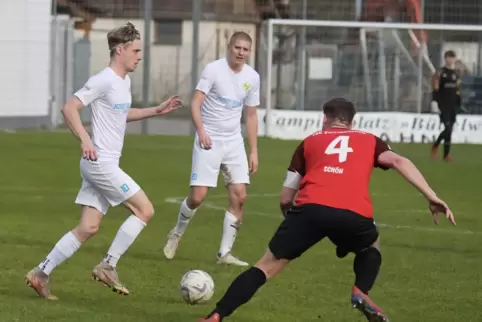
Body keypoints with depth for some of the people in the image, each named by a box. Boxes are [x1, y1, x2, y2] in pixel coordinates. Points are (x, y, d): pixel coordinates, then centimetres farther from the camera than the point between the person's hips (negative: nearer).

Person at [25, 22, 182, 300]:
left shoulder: (125, 82, 15)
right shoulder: (104, 81, -14)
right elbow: (70, 108, -17)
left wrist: (157, 111, 24)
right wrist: (85, 139, -29)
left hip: (103, 165, 9)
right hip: (101, 163, -9)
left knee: (89, 227, 6)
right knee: (145, 209, -8)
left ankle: (41, 273, 8)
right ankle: (108, 266, -3)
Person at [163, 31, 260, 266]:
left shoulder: (252, 77, 6)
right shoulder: (214, 69, -9)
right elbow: (195, 103, -13)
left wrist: (254, 151, 11)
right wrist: (201, 130, -27)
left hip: (234, 142, 5)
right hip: (209, 141, -5)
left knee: (239, 197, -4)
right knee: (197, 196, -9)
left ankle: (225, 253, 5)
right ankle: (177, 234, 20)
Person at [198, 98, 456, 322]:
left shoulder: (310, 141, 29)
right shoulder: (369, 141, 29)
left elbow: (286, 198, 26)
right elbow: (398, 161, 8)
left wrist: (292, 218, 47)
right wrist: (431, 197, 2)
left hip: (310, 208, 0)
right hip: (354, 215, 0)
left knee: (267, 266, 10)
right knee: (371, 248, 34)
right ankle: (361, 292, 7)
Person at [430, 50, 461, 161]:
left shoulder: (456, 74, 14)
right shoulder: (440, 73, -7)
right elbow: (435, 89, -12)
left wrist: (458, 105, 18)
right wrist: (434, 102, -21)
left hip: (453, 106, 6)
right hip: (443, 106, -6)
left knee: (450, 130, 5)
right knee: (448, 128, -15)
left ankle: (446, 154, 9)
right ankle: (435, 146, 8)